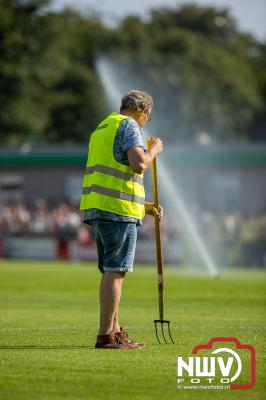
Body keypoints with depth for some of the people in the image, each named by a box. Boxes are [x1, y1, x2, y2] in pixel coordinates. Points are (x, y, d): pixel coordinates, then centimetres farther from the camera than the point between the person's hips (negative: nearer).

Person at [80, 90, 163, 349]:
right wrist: (154, 150, 2)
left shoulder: (102, 128, 25)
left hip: (96, 210, 9)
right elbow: (139, 164, -19)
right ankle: (106, 336, -10)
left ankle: (115, 330, 18)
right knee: (116, 272, -8)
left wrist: (145, 207, 27)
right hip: (119, 210, -9)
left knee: (111, 272, 14)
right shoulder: (129, 126, -4)